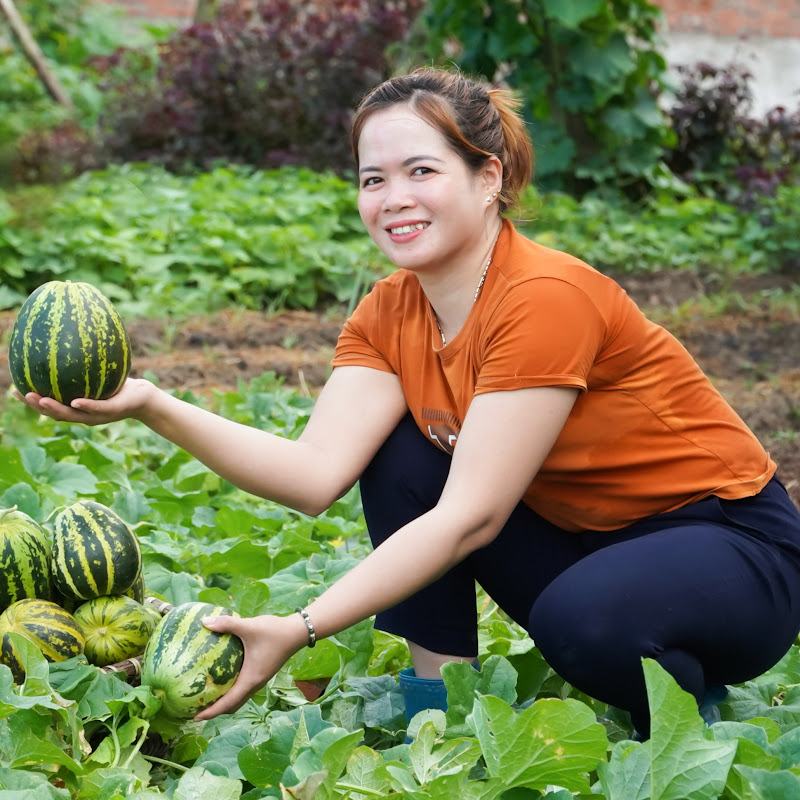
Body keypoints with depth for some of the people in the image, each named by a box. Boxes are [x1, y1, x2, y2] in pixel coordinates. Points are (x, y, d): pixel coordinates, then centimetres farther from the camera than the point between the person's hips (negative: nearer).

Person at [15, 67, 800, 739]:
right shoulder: (390, 314, -4)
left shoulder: (547, 297, -27)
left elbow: (469, 517, -29)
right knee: (399, 456, -10)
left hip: (729, 544, -6)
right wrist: (153, 406, -30)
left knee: (581, 620, -36)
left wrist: (298, 631, -34)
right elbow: (317, 473, -18)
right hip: (581, 539, 7)